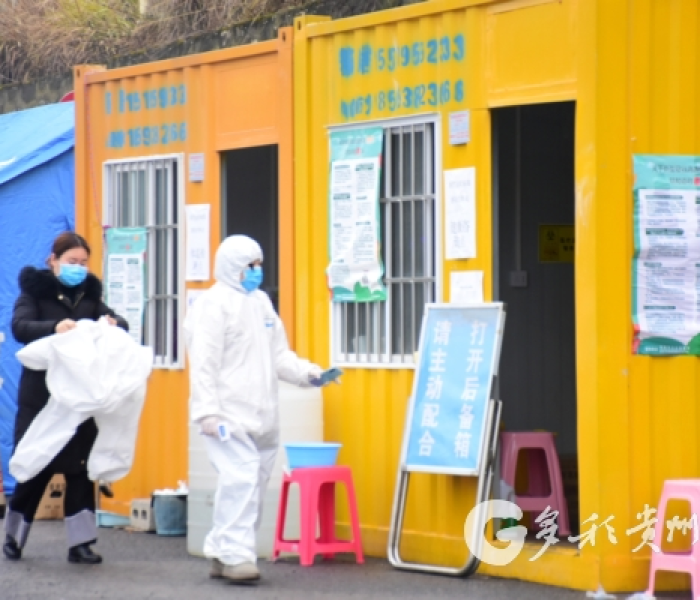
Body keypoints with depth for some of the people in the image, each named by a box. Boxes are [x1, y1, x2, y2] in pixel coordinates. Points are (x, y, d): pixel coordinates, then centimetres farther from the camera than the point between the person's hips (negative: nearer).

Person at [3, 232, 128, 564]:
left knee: (80, 467, 0)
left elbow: (117, 321, 6)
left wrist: (114, 324, -18)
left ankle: (80, 543, 2)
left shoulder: (89, 292, 11)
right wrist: (54, 327, -34)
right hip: (41, 394, -3)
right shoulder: (34, 290, -2)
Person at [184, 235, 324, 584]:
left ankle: (220, 553, 16)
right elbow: (204, 363, -14)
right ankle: (236, 555, -16)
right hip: (228, 413, -8)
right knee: (240, 479, -17)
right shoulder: (213, 304, -8)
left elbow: (278, 355, 17)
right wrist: (207, 411, -20)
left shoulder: (261, 302, 18)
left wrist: (306, 373, -1)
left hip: (260, 414, 8)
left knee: (253, 484, 9)